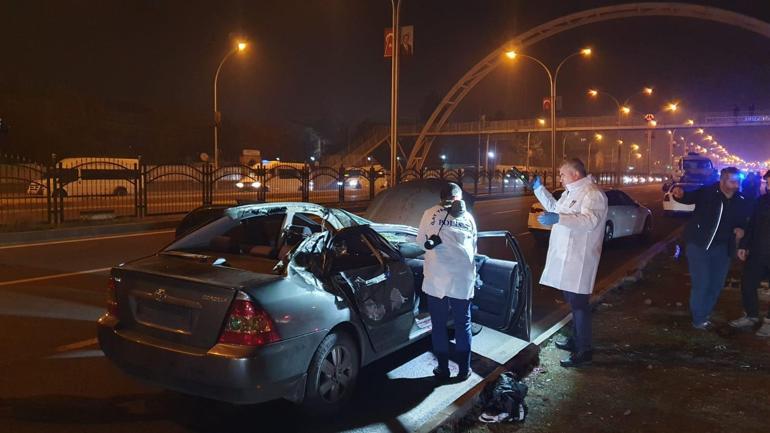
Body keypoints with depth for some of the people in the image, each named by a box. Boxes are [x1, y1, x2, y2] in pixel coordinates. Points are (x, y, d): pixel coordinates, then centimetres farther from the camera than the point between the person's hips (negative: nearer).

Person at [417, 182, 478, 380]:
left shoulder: (431, 214, 0)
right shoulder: (468, 217, 6)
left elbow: (421, 240, 12)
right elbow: (473, 248, 15)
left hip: (437, 278, -2)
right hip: (463, 278, 2)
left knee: (439, 325, 10)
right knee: (463, 324, 13)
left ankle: (443, 369, 16)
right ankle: (464, 369, 19)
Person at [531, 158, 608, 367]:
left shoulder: (592, 194, -16)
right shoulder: (571, 192, 16)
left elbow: (590, 220, -31)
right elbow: (555, 207, 32)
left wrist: (558, 219, -40)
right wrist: (539, 189, 26)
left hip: (579, 259, -10)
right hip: (566, 256, 10)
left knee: (579, 303, -4)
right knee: (573, 300, 19)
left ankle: (584, 350, 4)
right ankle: (576, 339, 33)